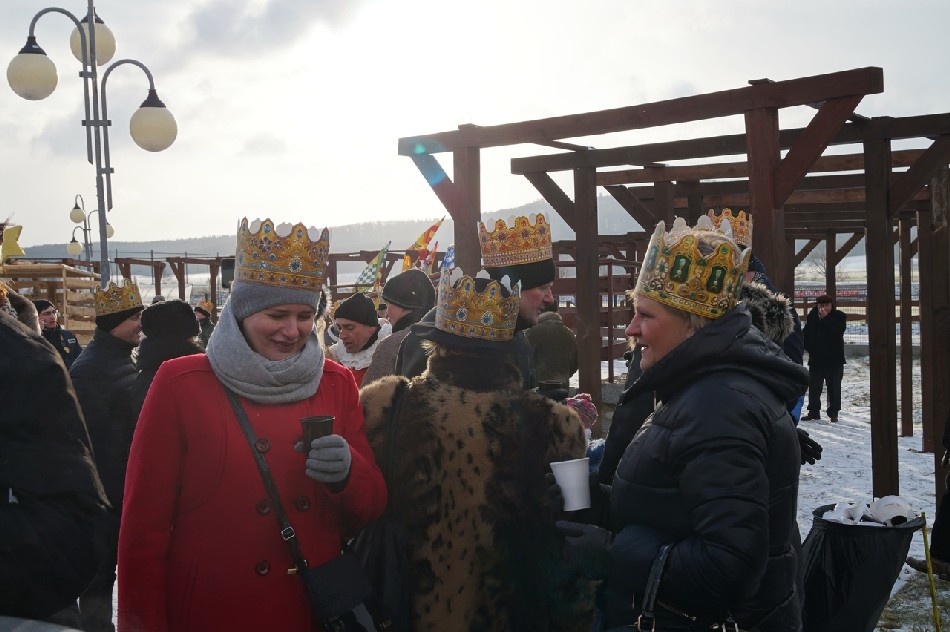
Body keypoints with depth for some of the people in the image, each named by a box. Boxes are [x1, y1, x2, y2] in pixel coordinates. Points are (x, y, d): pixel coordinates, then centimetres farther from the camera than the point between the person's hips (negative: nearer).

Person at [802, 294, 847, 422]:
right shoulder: (812, 317, 6)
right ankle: (813, 411, 16)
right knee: (814, 386, 7)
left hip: (834, 359, -3)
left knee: (834, 387, -1)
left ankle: (833, 413, 7)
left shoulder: (839, 316, -2)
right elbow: (806, 335, 10)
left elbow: (839, 330, -21)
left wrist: (826, 318, -22)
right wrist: (810, 349, -1)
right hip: (815, 359, 3)